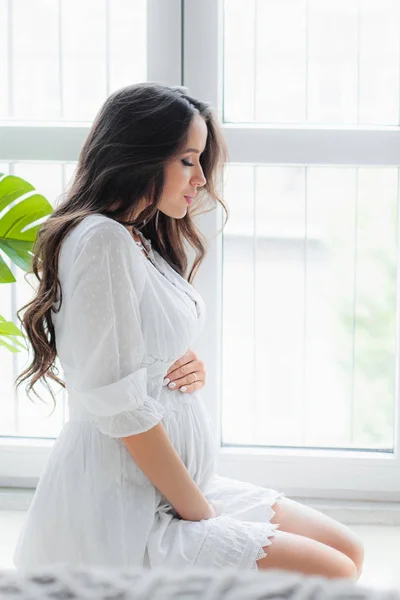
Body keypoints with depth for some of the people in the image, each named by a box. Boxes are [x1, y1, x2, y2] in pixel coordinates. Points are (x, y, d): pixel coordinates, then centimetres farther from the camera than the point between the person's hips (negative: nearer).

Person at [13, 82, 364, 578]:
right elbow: (121, 407, -20)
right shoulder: (102, 240, -17)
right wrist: (199, 512, -13)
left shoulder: (144, 241, 15)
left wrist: (192, 372, -1)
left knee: (346, 550, 6)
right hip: (120, 517, -10)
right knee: (333, 575, -16)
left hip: (174, 489, 10)